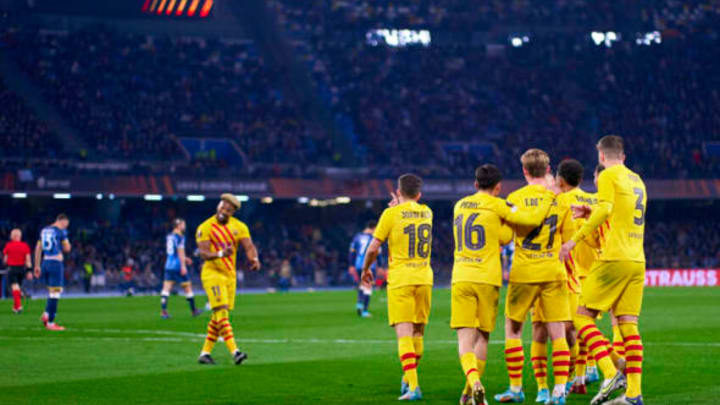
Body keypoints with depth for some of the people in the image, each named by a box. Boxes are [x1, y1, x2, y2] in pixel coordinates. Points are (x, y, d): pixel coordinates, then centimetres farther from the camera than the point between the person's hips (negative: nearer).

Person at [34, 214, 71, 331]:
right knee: (55, 293, -4)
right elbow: (67, 248, -4)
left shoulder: (44, 230, 15)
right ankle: (50, 322, -5)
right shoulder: (61, 231, -7)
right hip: (56, 263, -7)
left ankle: (46, 314, 1)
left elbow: (38, 249, 17)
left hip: (45, 262, 7)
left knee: (52, 292, 19)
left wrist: (37, 266, 20)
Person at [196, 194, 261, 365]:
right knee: (221, 312, -17)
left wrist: (254, 259, -32)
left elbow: (249, 246, -9)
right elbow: (203, 253, -21)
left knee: (218, 317, 8)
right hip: (212, 274, -6)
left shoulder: (239, 227, 2)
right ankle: (234, 351, -26)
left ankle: (205, 353, 18)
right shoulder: (205, 228, -11)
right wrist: (221, 254, -40)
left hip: (230, 275, 6)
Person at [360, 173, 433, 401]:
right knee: (417, 332, 15)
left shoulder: (391, 214, -5)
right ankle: (408, 380, 29)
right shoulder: (426, 212, 9)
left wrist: (365, 269, 12)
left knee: (404, 333, -9)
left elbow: (373, 248, -3)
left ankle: (413, 387, -20)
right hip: (424, 278, 5)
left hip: (400, 279, -5)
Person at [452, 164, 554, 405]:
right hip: (488, 279, -2)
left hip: (461, 278, 2)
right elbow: (533, 219, -6)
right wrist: (548, 199, 9)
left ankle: (474, 382, -28)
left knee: (465, 338, -3)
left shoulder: (460, 206, 14)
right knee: (482, 337, 12)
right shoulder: (497, 206, 0)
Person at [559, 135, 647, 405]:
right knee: (628, 324, 4)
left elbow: (605, 210, -19)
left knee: (583, 317, -1)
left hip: (614, 260, -7)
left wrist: (575, 239, -19)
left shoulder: (608, 176, -4)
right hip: (637, 261, 7)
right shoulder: (637, 180, 20)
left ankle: (610, 374, -17)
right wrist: (590, 214, 26)